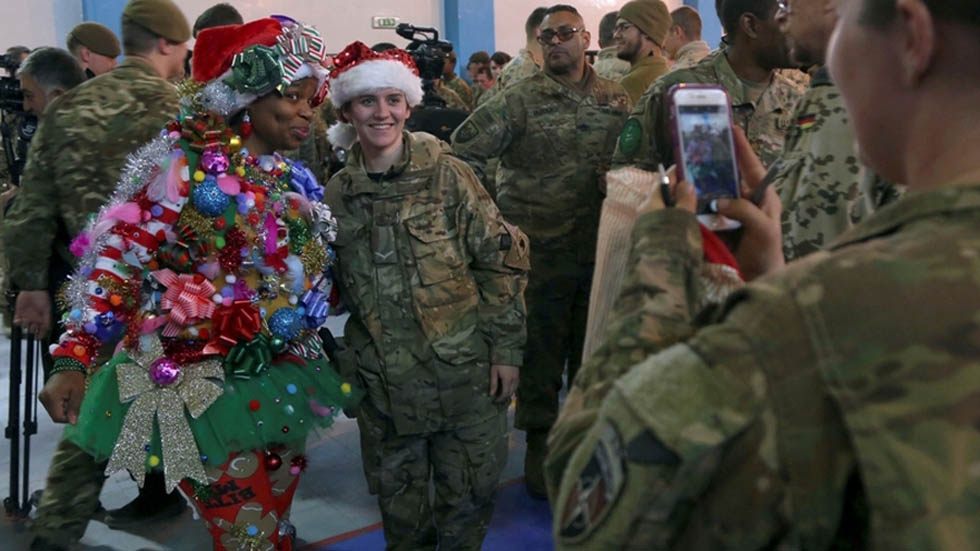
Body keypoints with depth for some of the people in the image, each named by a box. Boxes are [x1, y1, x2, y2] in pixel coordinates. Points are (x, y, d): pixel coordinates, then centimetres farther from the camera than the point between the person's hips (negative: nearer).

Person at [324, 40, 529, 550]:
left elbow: (502, 261, -5)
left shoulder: (446, 174, -6)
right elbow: (330, 288, 12)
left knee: (468, 491, 9)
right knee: (397, 495, 17)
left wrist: (506, 349, -8)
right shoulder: (335, 194, 1)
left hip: (464, 369, -2)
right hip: (384, 379, 3)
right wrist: (342, 367, 11)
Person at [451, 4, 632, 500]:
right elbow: (464, 149, -6)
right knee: (540, 352, 7)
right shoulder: (520, 100, -4)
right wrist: (491, 210, -10)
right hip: (540, 250, -3)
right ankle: (539, 441, 22)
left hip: (600, 250, 3)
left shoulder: (617, 100, 7)